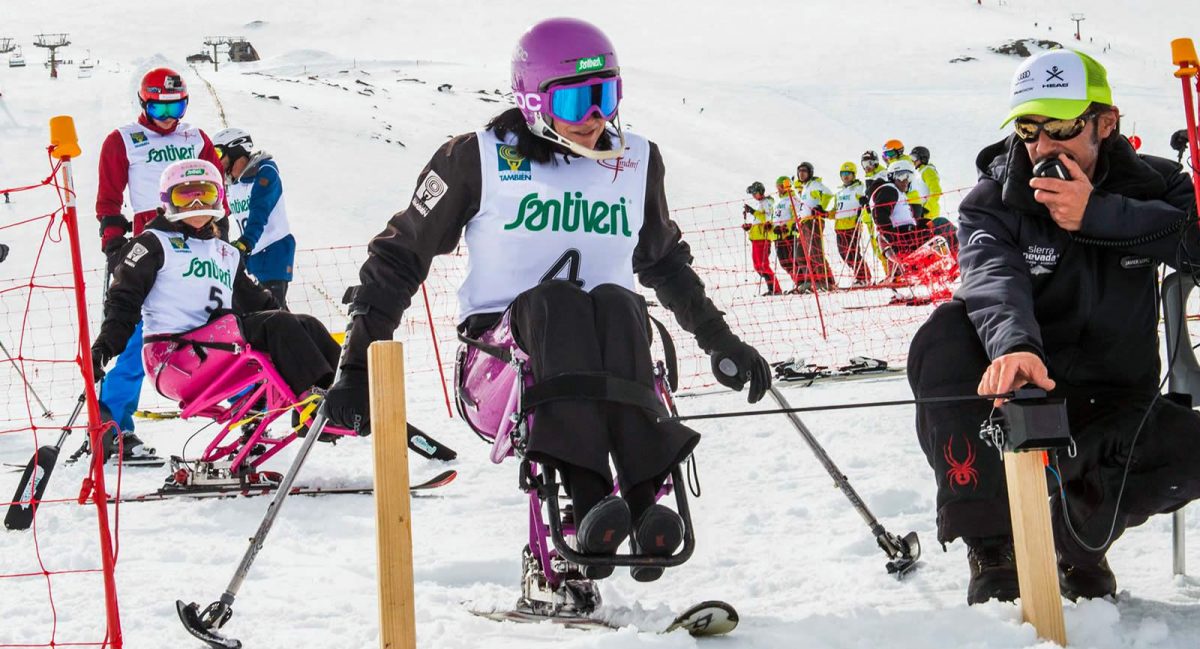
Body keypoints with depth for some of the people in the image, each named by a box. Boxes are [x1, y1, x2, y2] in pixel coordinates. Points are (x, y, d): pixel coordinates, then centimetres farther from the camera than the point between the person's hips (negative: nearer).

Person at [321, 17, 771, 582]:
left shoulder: (637, 162, 13)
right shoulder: (480, 159, 1)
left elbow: (665, 262, 30)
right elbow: (401, 255, 7)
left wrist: (722, 343, 28)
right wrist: (357, 367, 0)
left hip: (611, 363, 2)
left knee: (617, 302, -32)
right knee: (554, 301, -35)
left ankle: (645, 502, -46)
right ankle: (589, 503, -51)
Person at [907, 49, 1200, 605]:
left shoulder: (1152, 185, -1)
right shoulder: (993, 202, -7)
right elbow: (995, 280, -28)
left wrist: (1097, 216, -29)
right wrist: (1013, 344, -50)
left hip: (1110, 415, 1)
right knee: (945, 335, -30)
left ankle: (1080, 531, 3)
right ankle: (992, 548, -22)